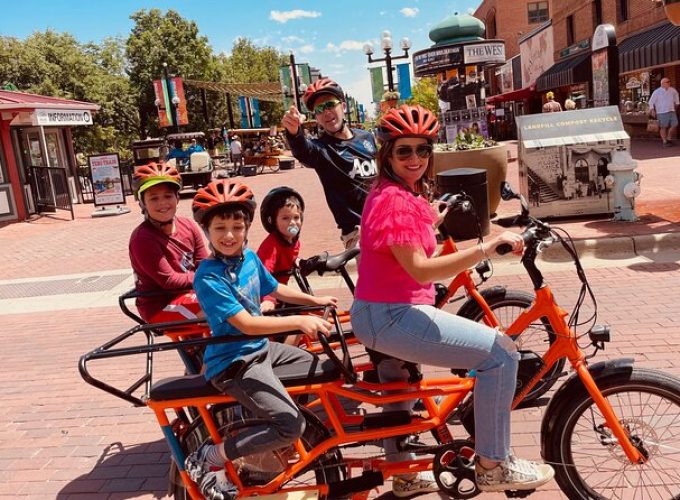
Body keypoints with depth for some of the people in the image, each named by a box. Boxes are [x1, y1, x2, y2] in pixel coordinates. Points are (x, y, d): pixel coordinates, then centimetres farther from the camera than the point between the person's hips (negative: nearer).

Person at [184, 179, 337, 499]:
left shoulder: (249, 257, 0)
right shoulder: (208, 278, -25)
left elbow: (275, 290, 18)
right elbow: (246, 324, -31)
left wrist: (316, 301, 16)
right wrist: (300, 321, -36)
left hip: (260, 348, 9)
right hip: (233, 363, -9)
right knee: (291, 425, -18)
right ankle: (206, 459, -4)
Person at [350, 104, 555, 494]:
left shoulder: (400, 194, 11)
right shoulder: (396, 201, -20)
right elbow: (420, 269, -28)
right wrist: (487, 248, -30)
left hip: (381, 314, 11)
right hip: (391, 317, -11)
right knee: (500, 353, -14)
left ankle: (404, 475, 53)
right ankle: (493, 466, 1)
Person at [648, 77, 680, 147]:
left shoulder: (673, 90, 8)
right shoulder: (657, 92, -5)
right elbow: (651, 102, -3)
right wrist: (652, 110, -9)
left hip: (672, 111, 5)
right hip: (662, 112, -5)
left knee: (674, 125, 0)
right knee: (663, 127, -3)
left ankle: (668, 139, 19)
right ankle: (664, 142, 7)